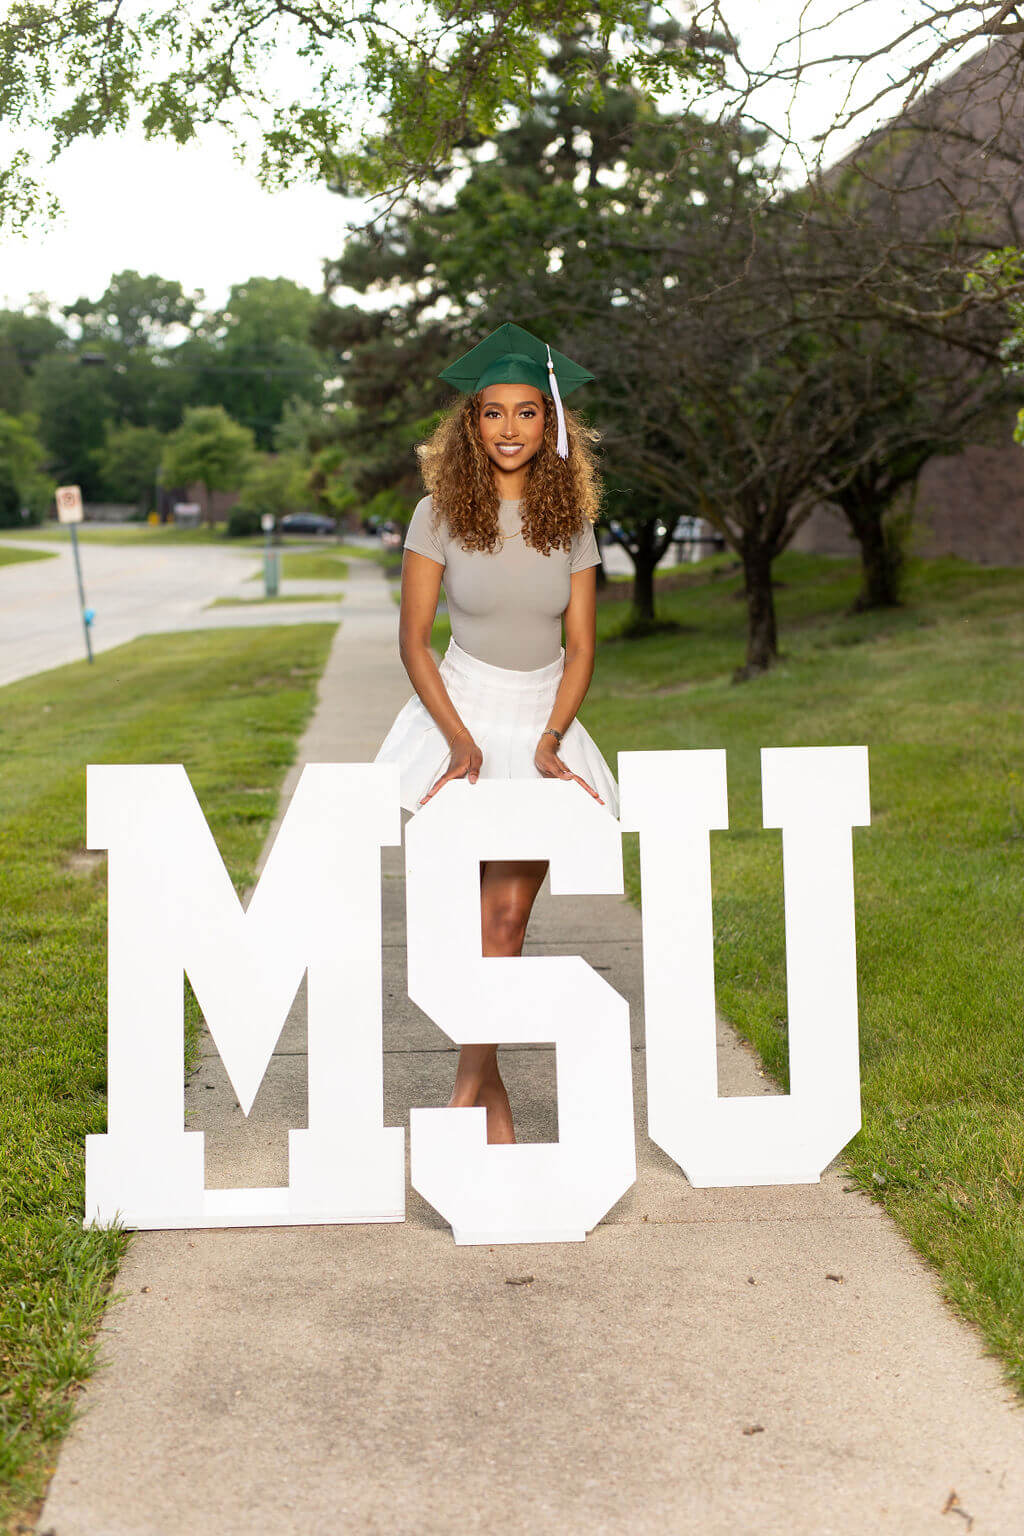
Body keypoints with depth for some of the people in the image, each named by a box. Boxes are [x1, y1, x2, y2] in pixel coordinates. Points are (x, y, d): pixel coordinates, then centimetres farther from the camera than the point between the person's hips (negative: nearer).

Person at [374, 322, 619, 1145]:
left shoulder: (571, 521, 2)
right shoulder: (440, 514, -5)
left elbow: (580, 647, 2)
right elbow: (413, 640, -4)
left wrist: (550, 740, -10)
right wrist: (460, 738, -13)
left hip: (544, 722, 2)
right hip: (461, 714, -2)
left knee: (509, 913, -1)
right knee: (474, 912, -3)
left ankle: (472, 1079, 11)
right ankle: (490, 1086, 11)